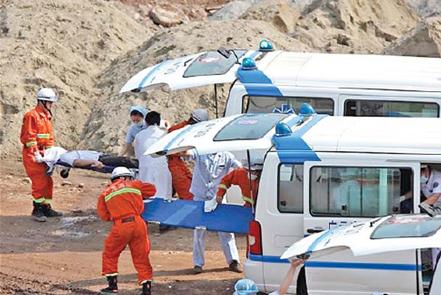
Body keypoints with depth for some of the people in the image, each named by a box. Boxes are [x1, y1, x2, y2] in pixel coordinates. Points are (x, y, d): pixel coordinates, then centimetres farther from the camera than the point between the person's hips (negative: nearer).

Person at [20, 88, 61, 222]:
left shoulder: (46, 116, 17)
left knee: (48, 182, 12)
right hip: (32, 155, -9)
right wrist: (36, 153, -22)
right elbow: (29, 137, -18)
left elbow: (50, 137, 20)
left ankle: (46, 207, 21)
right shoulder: (31, 116, -13)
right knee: (40, 182, -12)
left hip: (43, 154, 9)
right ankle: (37, 210, -7)